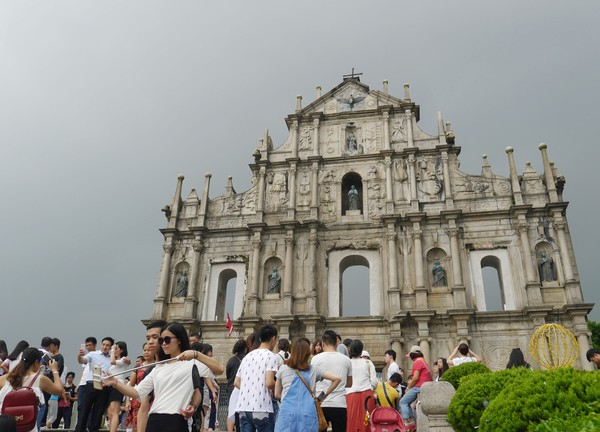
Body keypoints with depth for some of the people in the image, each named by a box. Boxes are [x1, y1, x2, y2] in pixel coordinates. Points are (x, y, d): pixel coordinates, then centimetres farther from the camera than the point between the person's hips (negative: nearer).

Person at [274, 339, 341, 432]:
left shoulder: (283, 369, 11)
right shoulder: (314, 370, 11)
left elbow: (277, 394, 18)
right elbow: (337, 378, 6)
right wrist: (324, 395, 13)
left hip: (287, 413, 0)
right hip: (308, 414, 0)